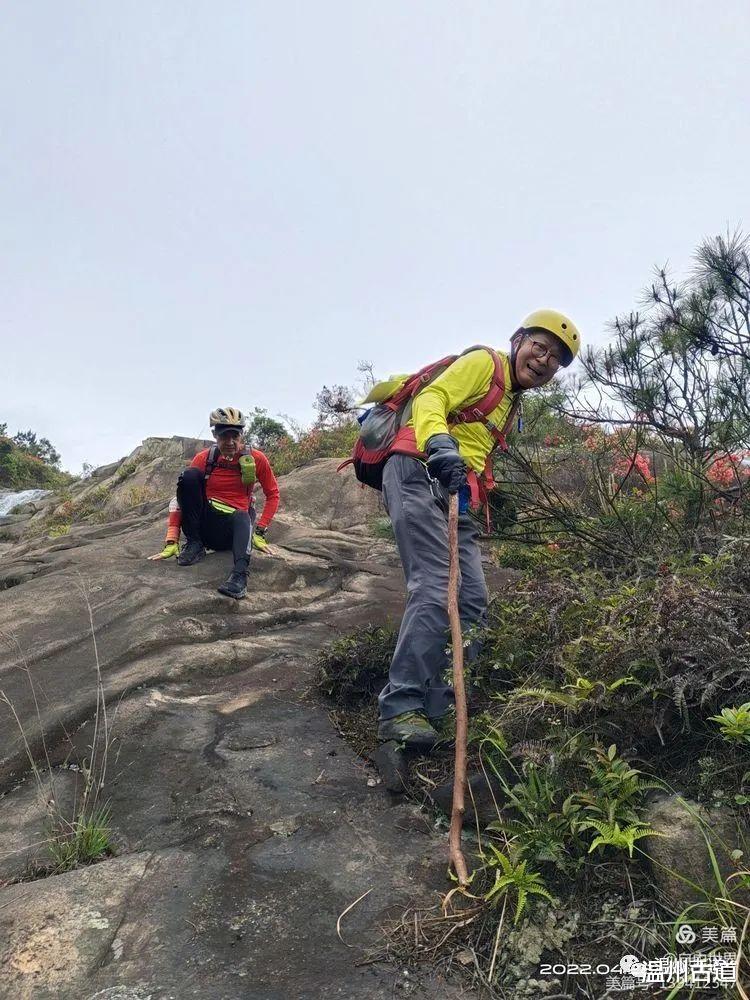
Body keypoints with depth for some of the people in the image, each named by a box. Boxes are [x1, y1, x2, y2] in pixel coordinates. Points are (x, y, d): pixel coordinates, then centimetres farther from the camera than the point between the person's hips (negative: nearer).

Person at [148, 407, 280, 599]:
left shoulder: (256, 459, -3)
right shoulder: (204, 459, -3)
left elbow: (272, 495, 5)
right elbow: (180, 498, -6)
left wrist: (259, 532, -6)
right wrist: (171, 541, -15)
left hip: (232, 527, -1)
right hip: (204, 524, 1)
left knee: (243, 517, -37)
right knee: (189, 475, -21)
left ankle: (239, 575, -60)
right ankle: (194, 544, -18)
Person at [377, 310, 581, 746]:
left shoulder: (512, 403, 28)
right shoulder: (485, 362, 1)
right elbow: (431, 399, -15)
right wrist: (439, 444, -33)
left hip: (455, 494, 10)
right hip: (418, 476, -10)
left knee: (473, 600, 4)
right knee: (436, 590, -22)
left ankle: (438, 707, 11)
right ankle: (399, 710, -18)